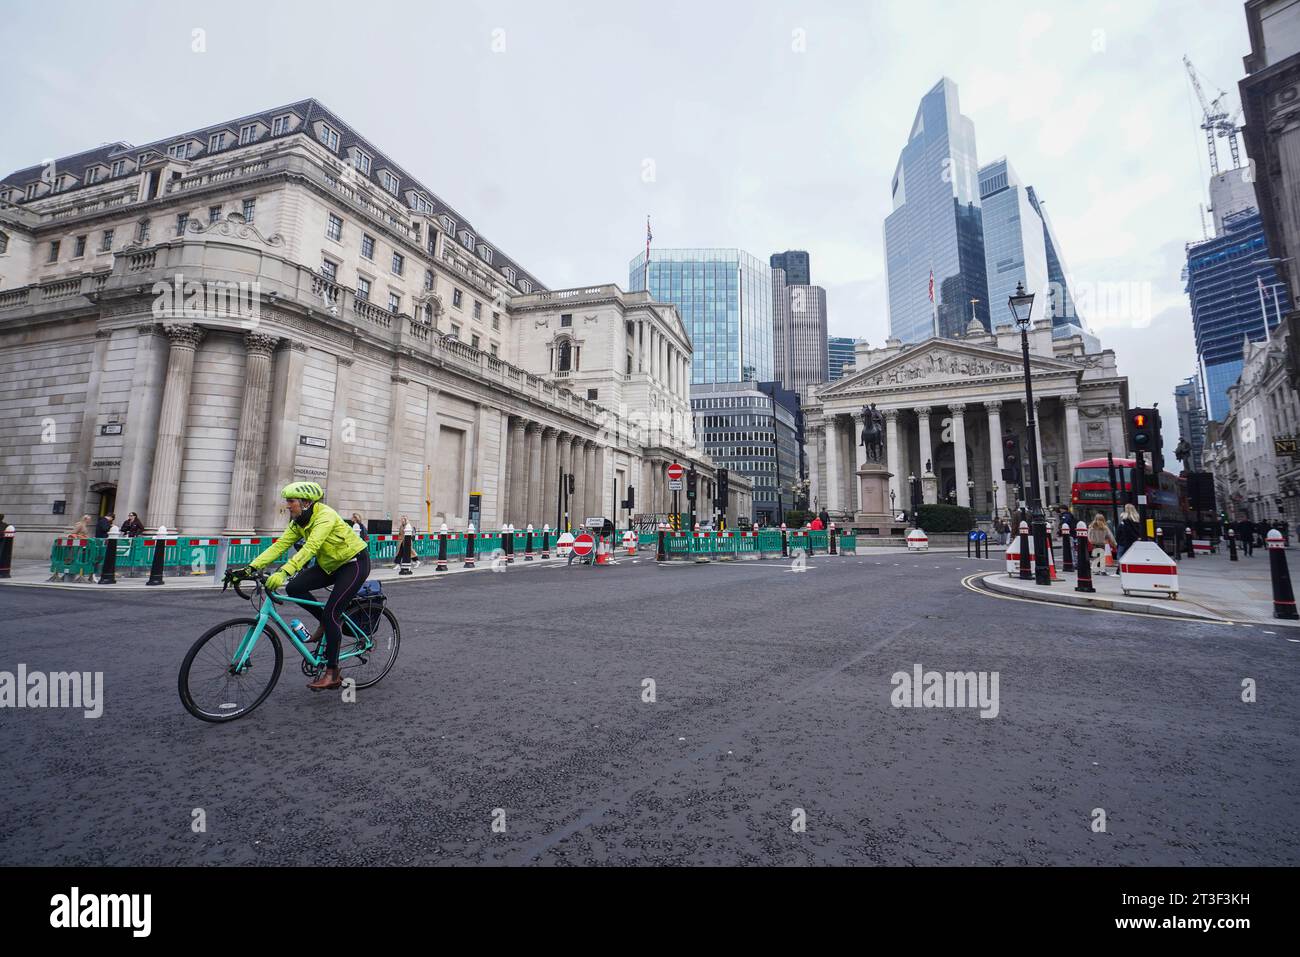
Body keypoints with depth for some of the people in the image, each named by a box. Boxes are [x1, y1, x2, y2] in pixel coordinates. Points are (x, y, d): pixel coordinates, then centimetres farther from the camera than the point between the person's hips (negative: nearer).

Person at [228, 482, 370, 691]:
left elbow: (310, 547, -39)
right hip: (330, 565, 8)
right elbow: (279, 545, -7)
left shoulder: (325, 516, -26)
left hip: (355, 563, -8)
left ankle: (333, 673, -3)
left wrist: (284, 572, -49)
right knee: (294, 588, -11)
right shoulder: (299, 522, 0)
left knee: (331, 613, -15)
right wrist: (249, 568, -17)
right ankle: (327, 623, 12)